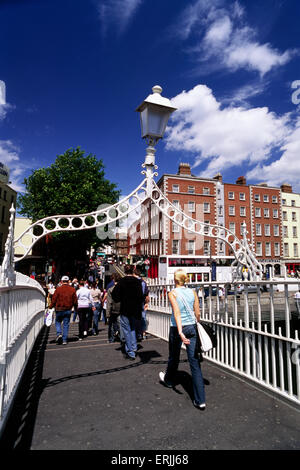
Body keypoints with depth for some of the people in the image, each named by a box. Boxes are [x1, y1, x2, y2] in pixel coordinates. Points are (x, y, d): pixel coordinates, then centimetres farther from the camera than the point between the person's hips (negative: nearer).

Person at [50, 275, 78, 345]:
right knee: (66, 324, 8)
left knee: (58, 322, 17)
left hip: (59, 309, -2)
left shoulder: (58, 289, -8)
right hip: (68, 310, 2)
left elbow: (54, 299, -6)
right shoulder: (72, 289, 0)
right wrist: (75, 308, 18)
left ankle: (59, 334, -5)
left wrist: (51, 307, 5)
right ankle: (64, 340, 8)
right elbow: (75, 301, 4)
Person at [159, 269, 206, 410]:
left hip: (177, 328, -3)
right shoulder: (193, 292, 2)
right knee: (195, 361, 4)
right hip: (192, 327, 3)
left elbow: (177, 313, -21)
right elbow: (197, 313, 5)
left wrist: (180, 332, -28)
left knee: (173, 358, 20)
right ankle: (200, 400, 3)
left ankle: (168, 380, 49)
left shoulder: (172, 293, -10)